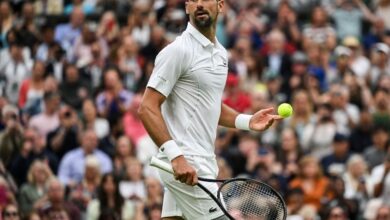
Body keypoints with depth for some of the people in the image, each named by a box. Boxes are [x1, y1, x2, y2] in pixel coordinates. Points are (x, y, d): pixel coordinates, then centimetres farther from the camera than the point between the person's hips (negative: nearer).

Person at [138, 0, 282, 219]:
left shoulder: (220, 53, 15)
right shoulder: (177, 51, -11)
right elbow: (148, 108, -15)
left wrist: (248, 121, 9)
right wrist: (176, 155, -25)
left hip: (203, 160, 8)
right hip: (186, 163, -8)